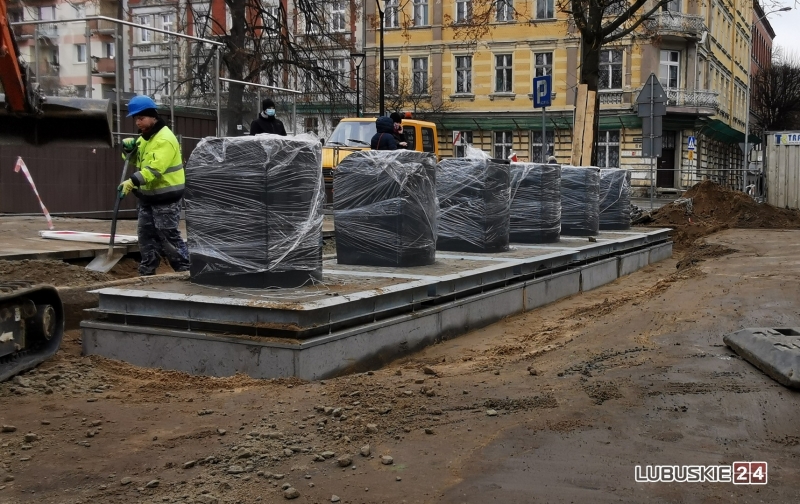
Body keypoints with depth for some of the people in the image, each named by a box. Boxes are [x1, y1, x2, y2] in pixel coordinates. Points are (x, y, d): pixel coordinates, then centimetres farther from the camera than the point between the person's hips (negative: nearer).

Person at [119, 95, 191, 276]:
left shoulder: (165, 139, -19)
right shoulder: (144, 138, 12)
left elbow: (155, 168, -30)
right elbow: (136, 161, 20)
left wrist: (132, 182, -37)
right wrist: (128, 148, -1)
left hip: (166, 197, -9)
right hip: (147, 196, 9)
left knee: (169, 237, -7)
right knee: (146, 235, 11)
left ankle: (185, 271, 1)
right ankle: (147, 273, 18)